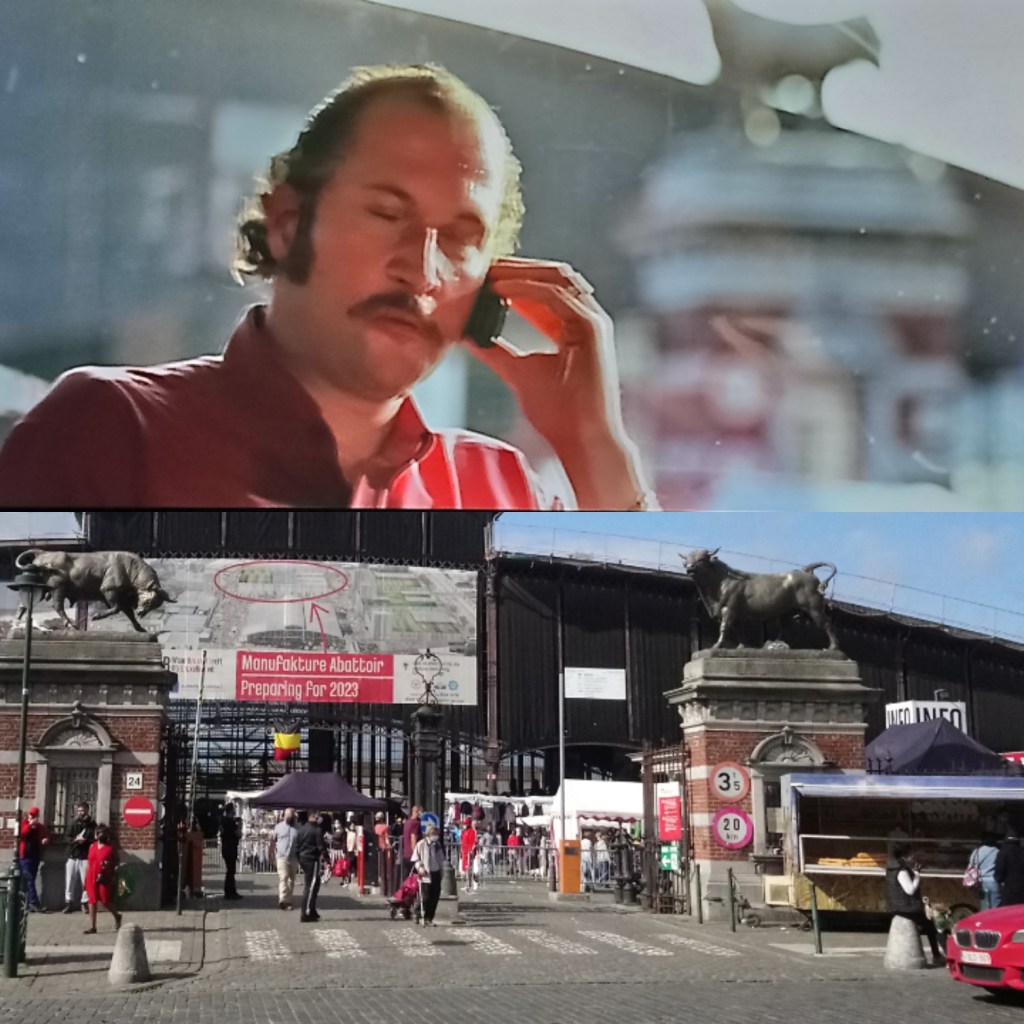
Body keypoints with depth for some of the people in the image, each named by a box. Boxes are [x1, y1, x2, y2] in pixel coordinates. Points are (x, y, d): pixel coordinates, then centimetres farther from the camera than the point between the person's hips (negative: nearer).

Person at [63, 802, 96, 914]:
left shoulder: (92, 824, 4)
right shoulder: (73, 823, 10)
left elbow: (95, 839, -2)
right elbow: (68, 838, 5)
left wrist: (85, 840, -18)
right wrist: (75, 840, -15)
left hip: (86, 856, -2)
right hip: (72, 856, 2)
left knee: (85, 881, -5)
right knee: (70, 880, 1)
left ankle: (85, 903, 1)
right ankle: (69, 903, 7)